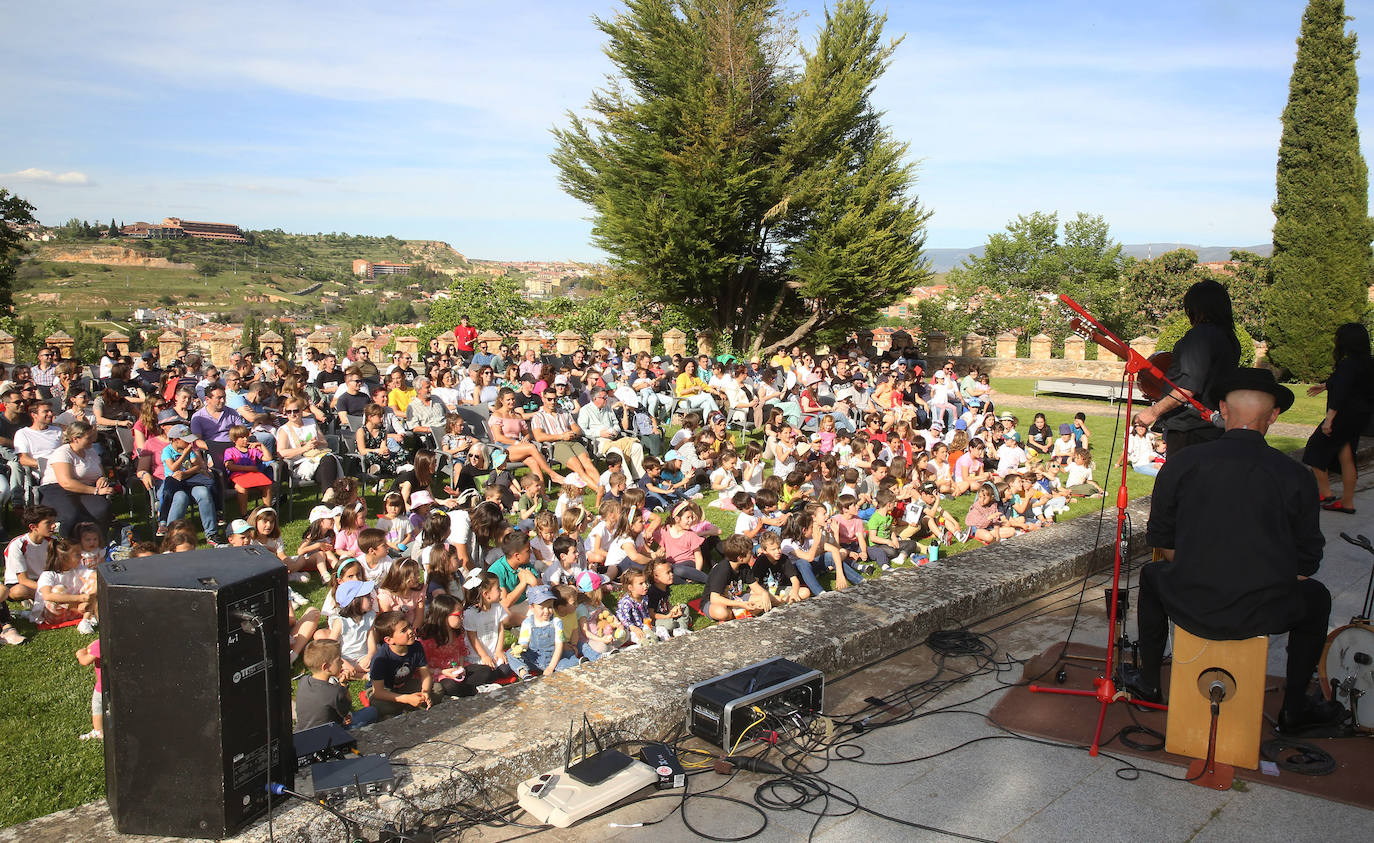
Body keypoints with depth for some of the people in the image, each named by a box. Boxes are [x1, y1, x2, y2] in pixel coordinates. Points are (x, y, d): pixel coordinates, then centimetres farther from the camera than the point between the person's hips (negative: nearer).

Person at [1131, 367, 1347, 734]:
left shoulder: (1181, 463, -6)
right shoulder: (1296, 476, -6)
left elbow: (1161, 540, 5)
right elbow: (1306, 562, 2)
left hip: (1190, 607, 1)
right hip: (1263, 614, 0)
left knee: (1153, 575, 33)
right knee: (1316, 596, 32)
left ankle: (1148, 681, 42)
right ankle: (1294, 708, 38)